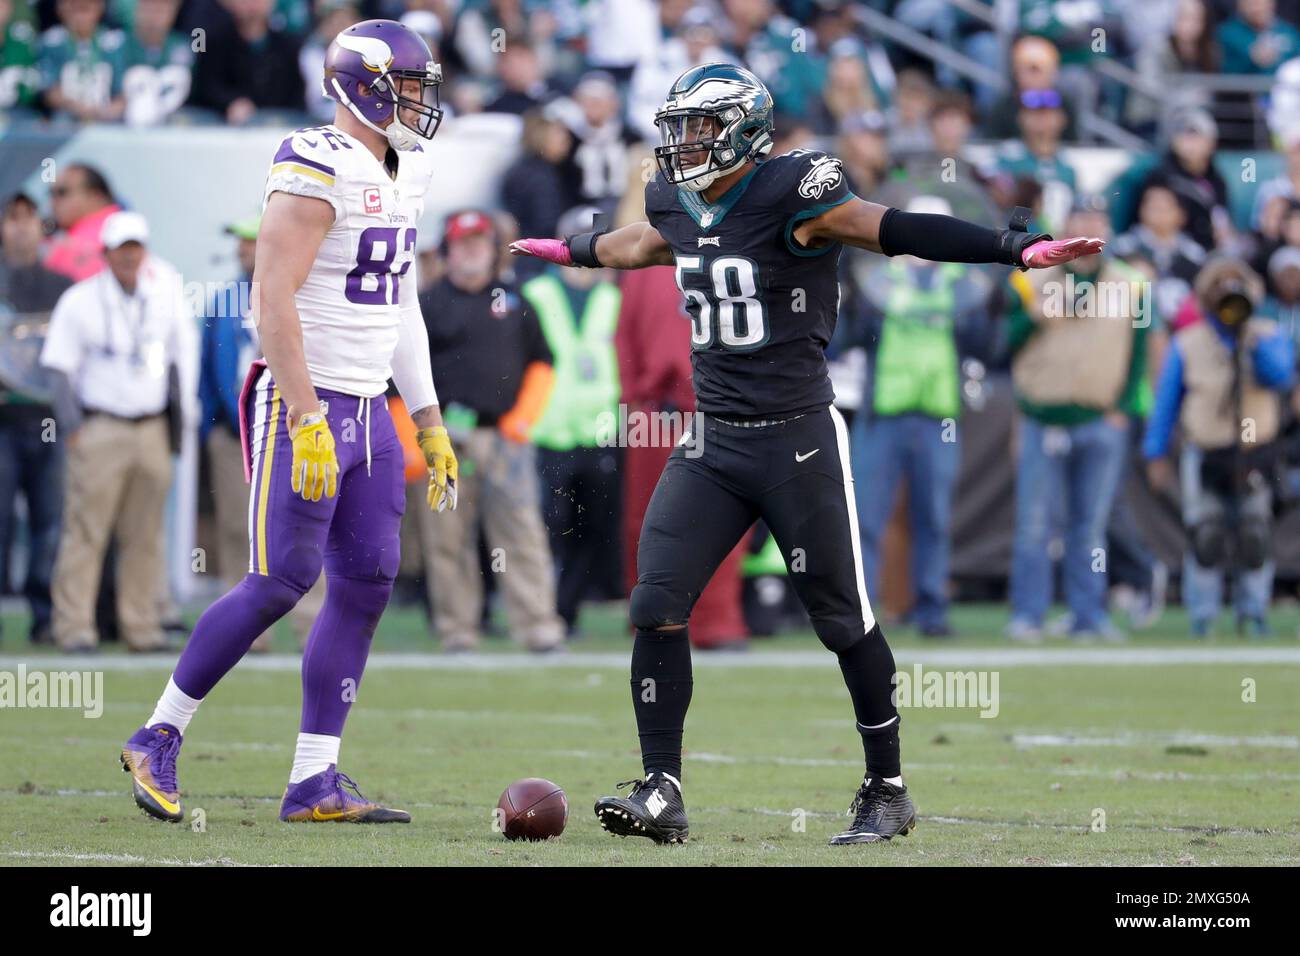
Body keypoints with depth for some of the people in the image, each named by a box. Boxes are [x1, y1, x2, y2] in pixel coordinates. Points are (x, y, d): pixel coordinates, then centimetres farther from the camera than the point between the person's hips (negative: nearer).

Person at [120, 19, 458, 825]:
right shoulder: (317, 173, -15)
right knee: (282, 582, -9)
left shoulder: (406, 174, 13)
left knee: (367, 585, 2)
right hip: (303, 406, -9)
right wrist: (307, 421, -26)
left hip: (369, 411, 9)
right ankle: (158, 738, 4)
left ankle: (316, 781, 5)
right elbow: (273, 300, -21)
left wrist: (433, 426, 19)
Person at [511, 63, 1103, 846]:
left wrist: (1019, 248, -30)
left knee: (842, 617, 2)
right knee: (657, 607, -4)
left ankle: (888, 790, 16)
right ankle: (662, 793, 2)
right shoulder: (680, 204, 8)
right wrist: (571, 250, 51)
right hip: (714, 442, 6)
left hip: (798, 439, -6)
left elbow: (894, 231, -20)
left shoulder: (791, 196, -14)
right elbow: (642, 244, 31)